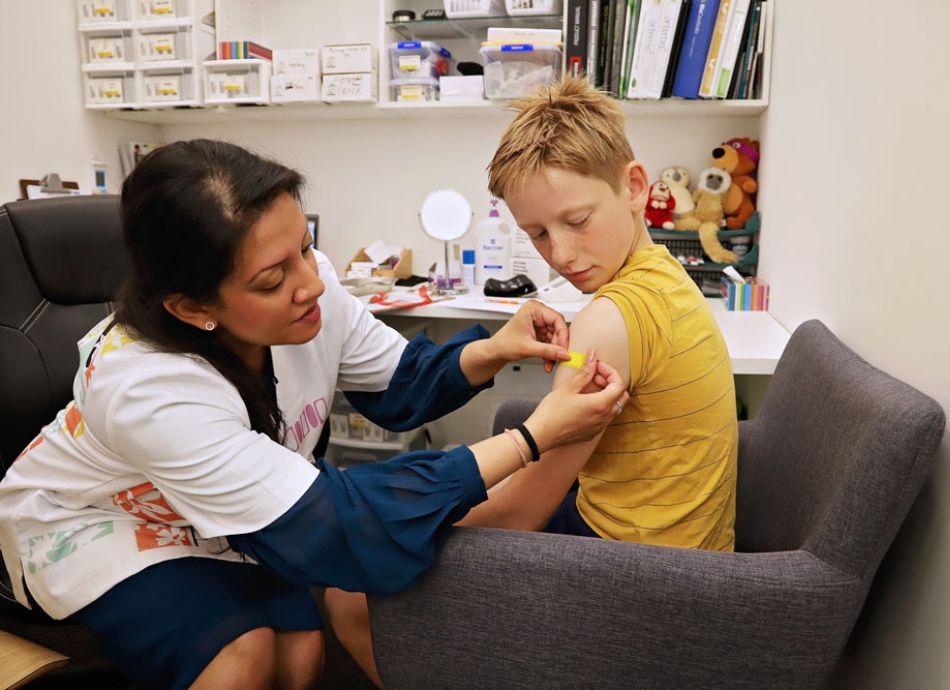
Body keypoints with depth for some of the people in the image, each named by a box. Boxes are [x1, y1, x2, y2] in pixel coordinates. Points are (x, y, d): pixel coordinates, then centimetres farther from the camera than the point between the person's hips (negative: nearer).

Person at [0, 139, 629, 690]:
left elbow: (400, 382, -11)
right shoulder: (148, 391, -42)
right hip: (87, 521, -4)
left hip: (217, 511, 5)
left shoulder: (306, 284, -26)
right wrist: (534, 437, -45)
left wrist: (492, 351, -32)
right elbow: (346, 531, -44)